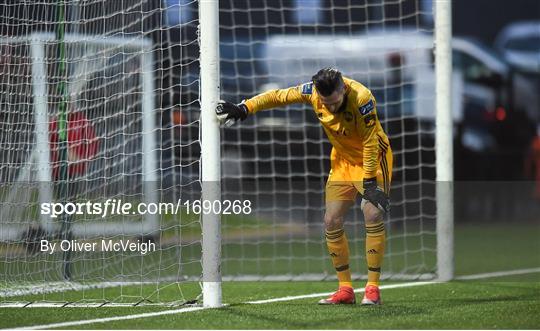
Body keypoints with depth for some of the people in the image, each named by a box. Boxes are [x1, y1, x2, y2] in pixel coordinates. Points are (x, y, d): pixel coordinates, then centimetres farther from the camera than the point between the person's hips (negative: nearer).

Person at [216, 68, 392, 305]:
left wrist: (370, 182, -26)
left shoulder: (361, 98, -31)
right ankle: (345, 289, 8)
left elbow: (370, 143, -26)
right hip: (343, 159, 6)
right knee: (331, 222, -1)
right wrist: (243, 109, -7)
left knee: (372, 214, -21)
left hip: (372, 158, -5)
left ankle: (372, 288, -14)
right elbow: (279, 96, -2)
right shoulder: (312, 91, -17)